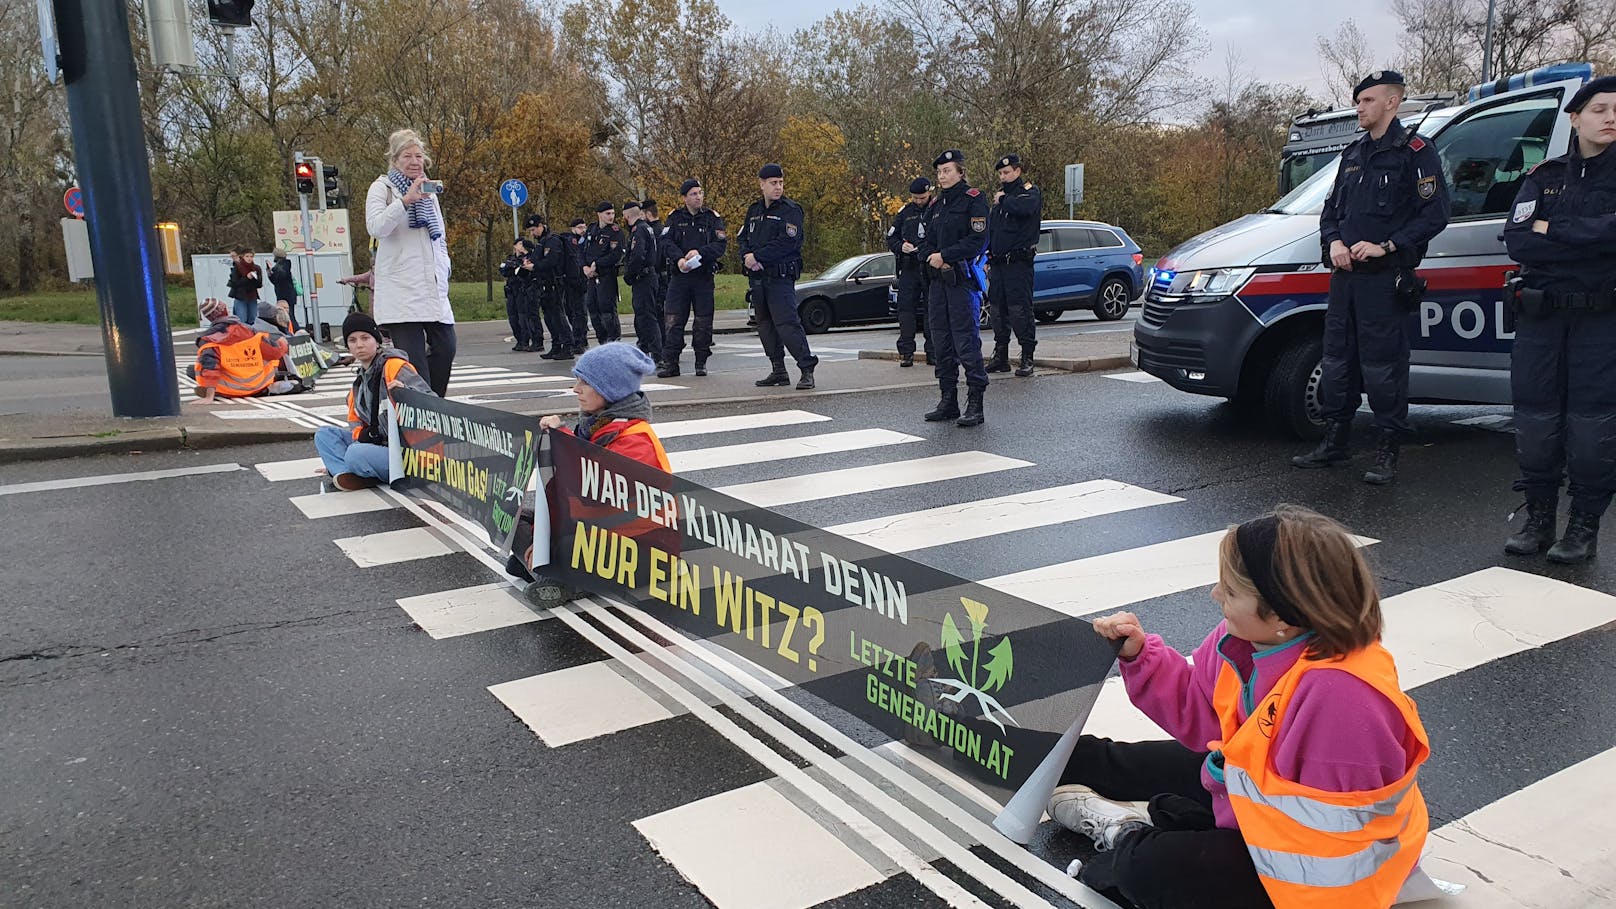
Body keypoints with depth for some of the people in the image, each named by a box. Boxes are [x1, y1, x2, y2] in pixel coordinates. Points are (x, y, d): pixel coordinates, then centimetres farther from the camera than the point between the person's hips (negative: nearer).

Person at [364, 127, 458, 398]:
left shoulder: (429, 191, 23)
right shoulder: (382, 188, 4)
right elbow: (376, 227, -15)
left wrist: (443, 271, 13)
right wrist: (406, 200, -24)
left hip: (432, 288, 6)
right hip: (400, 289, -6)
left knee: (445, 349, -2)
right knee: (412, 357, -12)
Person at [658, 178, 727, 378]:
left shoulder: (712, 218, 5)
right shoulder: (674, 218, 7)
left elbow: (721, 244, -5)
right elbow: (666, 242, -4)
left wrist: (699, 252, -20)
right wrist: (679, 259, -22)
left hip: (704, 275, 0)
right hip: (679, 275, 1)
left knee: (703, 322, 3)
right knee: (672, 320, -4)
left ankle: (701, 363, 14)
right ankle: (670, 363, 1)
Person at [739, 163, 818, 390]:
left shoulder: (791, 210, -5)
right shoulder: (754, 210, 16)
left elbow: (785, 243, -18)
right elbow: (741, 239, 14)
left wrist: (756, 256, -16)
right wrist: (746, 256, -8)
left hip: (780, 277, -7)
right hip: (758, 277, 7)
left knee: (787, 322, -16)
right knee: (765, 325, 11)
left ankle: (807, 369, -13)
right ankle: (778, 371, 19)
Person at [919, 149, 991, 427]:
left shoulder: (973, 199, -4)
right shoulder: (936, 205, 18)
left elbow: (977, 240, -14)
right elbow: (925, 240, 16)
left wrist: (945, 256, -15)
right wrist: (931, 256, -6)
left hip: (963, 279, -8)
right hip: (938, 279, 8)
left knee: (966, 340, -10)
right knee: (941, 339, 9)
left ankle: (975, 404, -6)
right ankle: (948, 400, 17)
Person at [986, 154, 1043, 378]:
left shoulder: (1030, 191, -1)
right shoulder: (1000, 195, 20)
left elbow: (1025, 207, -27)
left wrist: (1004, 200, -10)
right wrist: (988, 259, 17)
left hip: (1019, 262, -7)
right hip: (998, 262, 7)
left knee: (1020, 309, -10)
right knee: (997, 309, 7)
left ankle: (1027, 357, -4)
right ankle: (1000, 356, 14)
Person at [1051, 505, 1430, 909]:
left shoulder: (1342, 696, -40)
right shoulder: (1250, 636, -14)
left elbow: (1330, 826, -34)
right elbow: (1198, 709, 3)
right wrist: (1139, 656, -8)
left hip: (1317, 870, -8)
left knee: (1151, 869, -18)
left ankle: (1126, 836, 14)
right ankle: (1070, 760, 45)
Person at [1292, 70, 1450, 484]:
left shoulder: (1415, 152, -3)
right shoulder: (1354, 153, 19)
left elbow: (1434, 214, -9)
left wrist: (1386, 247, -18)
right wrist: (1334, 242, 1)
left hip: (1385, 278, -7)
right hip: (1345, 275, 7)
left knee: (1383, 367, -6)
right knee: (1337, 361, 11)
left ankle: (1387, 453, 2)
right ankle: (1334, 443, 21)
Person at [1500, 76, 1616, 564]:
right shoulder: (1545, 175, 10)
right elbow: (1516, 240, -5)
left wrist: (1551, 229, -10)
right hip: (1541, 316, 3)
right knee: (1535, 416, 5)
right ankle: (1538, 519, 15)